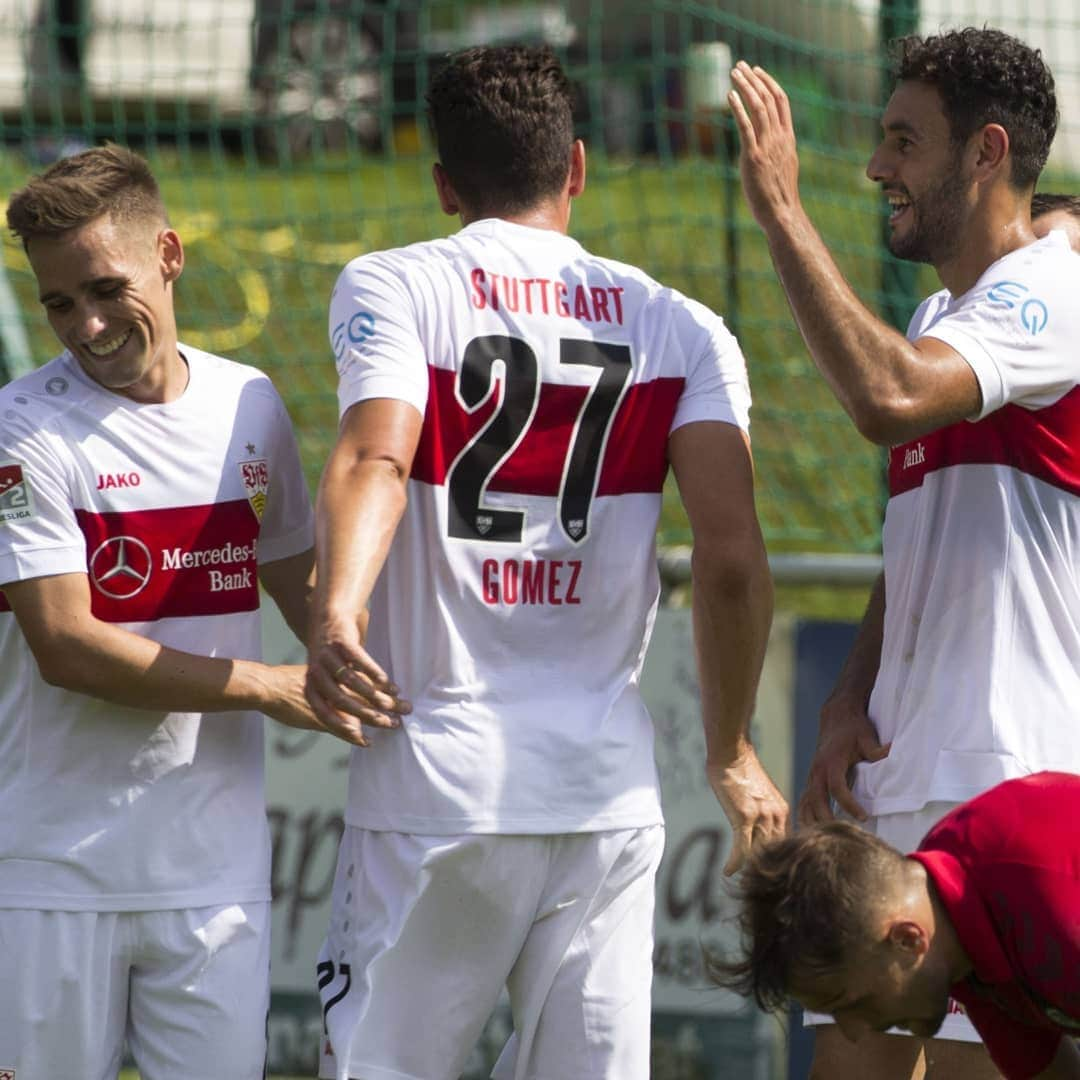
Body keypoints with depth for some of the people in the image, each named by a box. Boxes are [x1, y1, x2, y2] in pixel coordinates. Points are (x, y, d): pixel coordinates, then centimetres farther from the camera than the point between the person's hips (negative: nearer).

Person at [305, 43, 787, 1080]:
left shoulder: (391, 287, 2)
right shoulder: (679, 328, 8)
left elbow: (374, 458, -18)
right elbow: (733, 562, 0)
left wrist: (335, 611, -32)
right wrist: (731, 754, 11)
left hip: (433, 774, -3)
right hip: (609, 789, 3)